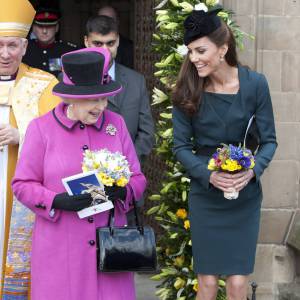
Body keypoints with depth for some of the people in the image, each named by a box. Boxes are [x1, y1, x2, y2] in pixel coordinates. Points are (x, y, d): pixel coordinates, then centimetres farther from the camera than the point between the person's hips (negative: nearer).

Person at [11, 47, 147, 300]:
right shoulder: (41, 128, -1)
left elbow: (137, 179, 11)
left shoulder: (116, 123, 8)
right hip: (60, 249, -2)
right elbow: (22, 184, 1)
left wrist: (121, 191, -12)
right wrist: (57, 201, -17)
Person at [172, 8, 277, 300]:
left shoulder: (254, 84, -8)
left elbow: (269, 140, -1)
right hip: (204, 196, 0)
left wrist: (252, 171, -20)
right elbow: (181, 146, -2)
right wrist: (210, 175, -19)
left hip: (245, 196, 0)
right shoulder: (188, 90, -6)